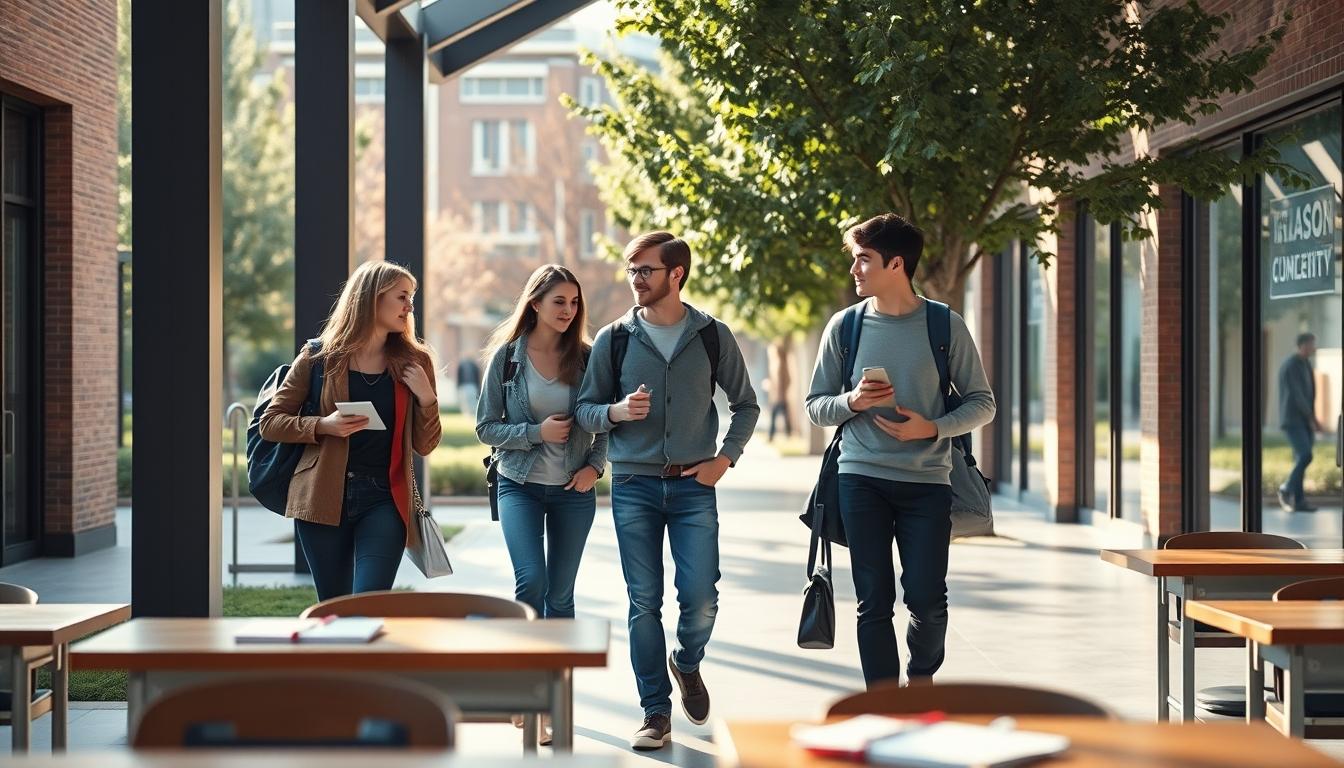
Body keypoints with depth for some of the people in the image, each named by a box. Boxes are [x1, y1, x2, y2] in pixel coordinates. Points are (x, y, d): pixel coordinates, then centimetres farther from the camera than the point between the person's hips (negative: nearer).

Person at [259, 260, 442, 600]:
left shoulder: (413, 363, 6)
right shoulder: (320, 359, 1)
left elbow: (424, 446, 8)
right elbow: (270, 424, 3)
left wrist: (426, 398, -9)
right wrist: (323, 426, -13)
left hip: (385, 499, 0)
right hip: (324, 499, 0)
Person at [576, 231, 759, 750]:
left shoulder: (713, 336, 3)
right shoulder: (614, 339, 3)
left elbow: (745, 405, 12)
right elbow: (585, 410, 7)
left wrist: (724, 458, 0)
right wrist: (617, 411, -14)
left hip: (694, 485, 0)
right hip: (634, 486, 0)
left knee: (701, 598, -5)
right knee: (645, 604, 1)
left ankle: (687, 664, 27)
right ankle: (656, 713, 11)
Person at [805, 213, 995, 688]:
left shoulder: (945, 326, 1)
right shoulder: (844, 326, 5)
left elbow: (982, 403, 4)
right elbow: (816, 407, 10)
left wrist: (933, 428, -13)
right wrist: (852, 402, -11)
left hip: (927, 480, -1)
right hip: (862, 479, 1)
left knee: (927, 599, -4)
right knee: (873, 601, 0)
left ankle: (922, 681, 25)